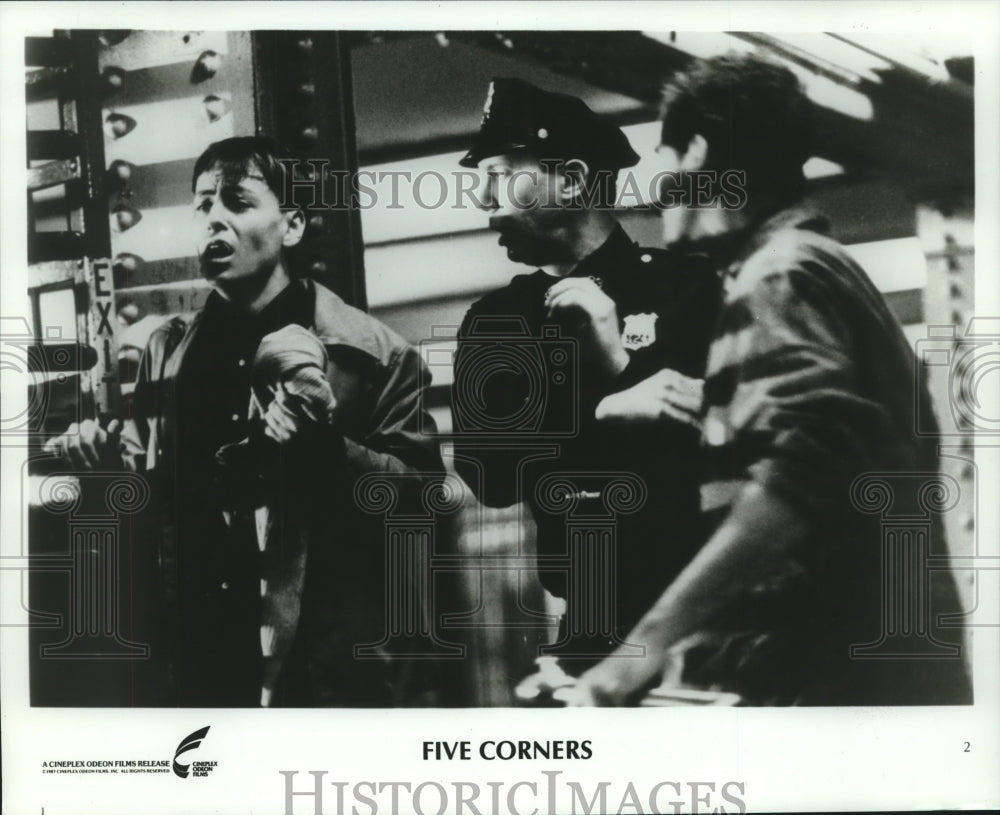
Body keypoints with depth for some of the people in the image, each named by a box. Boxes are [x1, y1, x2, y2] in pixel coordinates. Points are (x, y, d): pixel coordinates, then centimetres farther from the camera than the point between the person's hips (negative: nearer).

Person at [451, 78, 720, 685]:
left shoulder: (689, 288, -7)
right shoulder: (492, 322, 5)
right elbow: (486, 475, -5)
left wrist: (623, 367, -19)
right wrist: (609, 414, -16)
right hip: (569, 621, 3)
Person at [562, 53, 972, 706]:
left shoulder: (778, 275, -10)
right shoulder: (829, 267, 19)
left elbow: (805, 468, -28)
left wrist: (650, 643, -30)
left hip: (835, 673, -10)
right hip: (885, 663, 10)